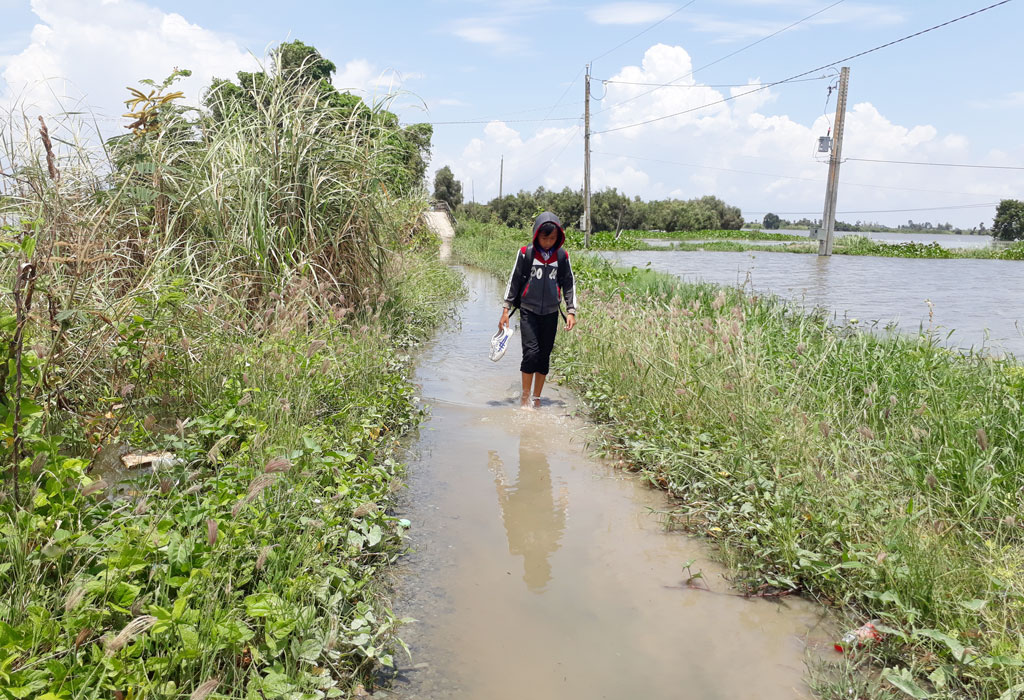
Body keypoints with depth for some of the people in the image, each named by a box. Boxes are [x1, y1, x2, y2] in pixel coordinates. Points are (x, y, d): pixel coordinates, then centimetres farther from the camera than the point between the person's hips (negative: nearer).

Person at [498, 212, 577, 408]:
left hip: (551, 313, 2)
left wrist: (571, 311, 2)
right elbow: (514, 281, 2)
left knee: (544, 355, 6)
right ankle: (525, 396, 2)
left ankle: (536, 398, 18)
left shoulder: (562, 256, 2)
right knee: (531, 352, -13)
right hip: (529, 311, -2)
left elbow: (569, 284, 9)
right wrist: (506, 309, -1)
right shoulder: (526, 253, -4)